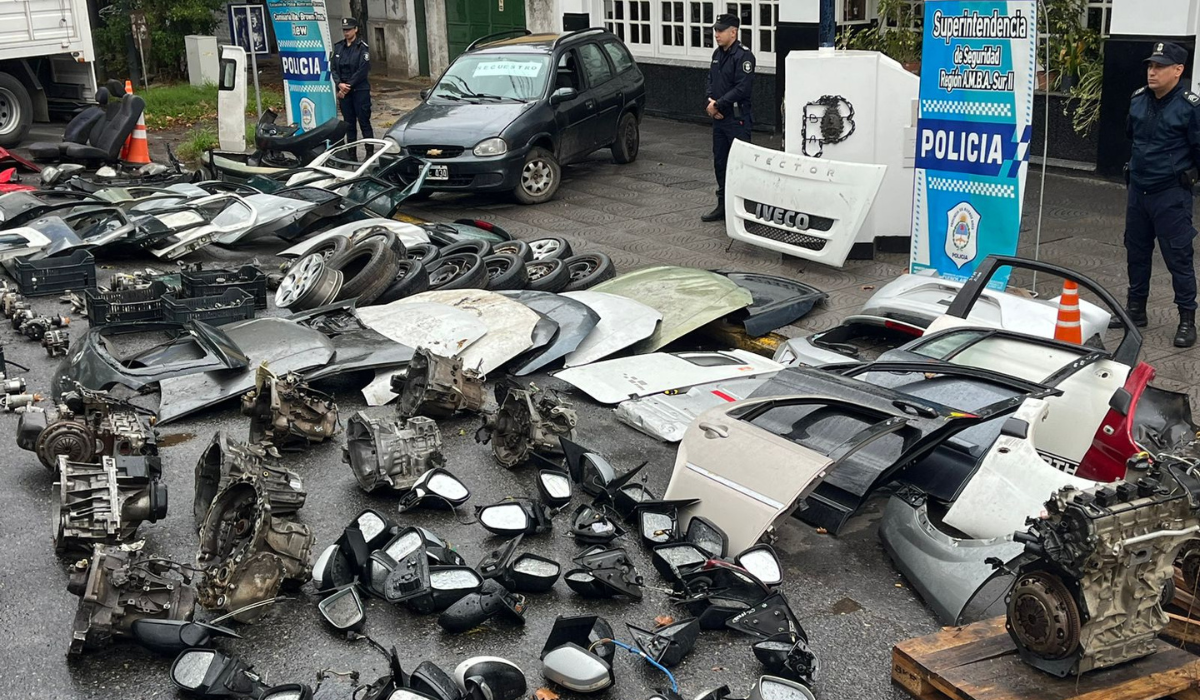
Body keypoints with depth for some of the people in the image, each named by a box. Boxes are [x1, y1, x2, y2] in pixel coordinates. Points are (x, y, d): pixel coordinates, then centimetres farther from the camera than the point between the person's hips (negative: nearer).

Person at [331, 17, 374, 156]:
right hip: (343, 91, 5)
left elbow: (363, 70, -11)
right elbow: (333, 68, 9)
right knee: (349, 123, 8)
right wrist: (340, 84, -8)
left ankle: (370, 153, -1)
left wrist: (348, 86, -13)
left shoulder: (362, 47, -5)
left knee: (364, 122, -4)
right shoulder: (338, 47, 11)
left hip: (360, 90, -5)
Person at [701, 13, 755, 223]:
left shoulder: (743, 56, -13)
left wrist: (718, 105, -16)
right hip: (719, 118, 9)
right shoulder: (718, 54, 13)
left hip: (737, 119, -9)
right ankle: (723, 206, 23)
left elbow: (742, 88, -21)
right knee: (720, 163, 13)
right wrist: (709, 100, -4)